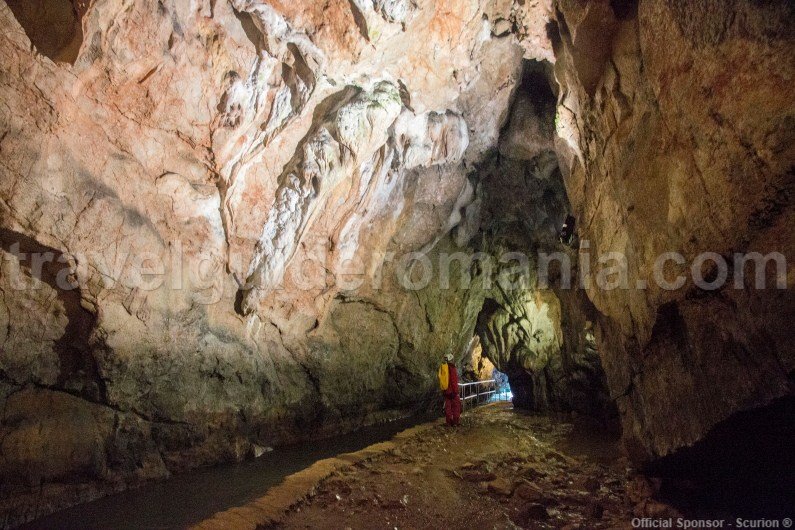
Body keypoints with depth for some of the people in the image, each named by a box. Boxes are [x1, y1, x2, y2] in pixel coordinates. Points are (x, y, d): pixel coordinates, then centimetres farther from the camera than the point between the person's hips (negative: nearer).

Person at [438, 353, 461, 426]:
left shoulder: (442, 368, 6)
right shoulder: (451, 368, -16)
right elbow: (454, 381, -19)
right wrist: (456, 390, -14)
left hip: (445, 391, 7)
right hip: (452, 390, -6)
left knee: (448, 406, 11)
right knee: (456, 406, 5)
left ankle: (449, 422, 14)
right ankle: (456, 421, 6)